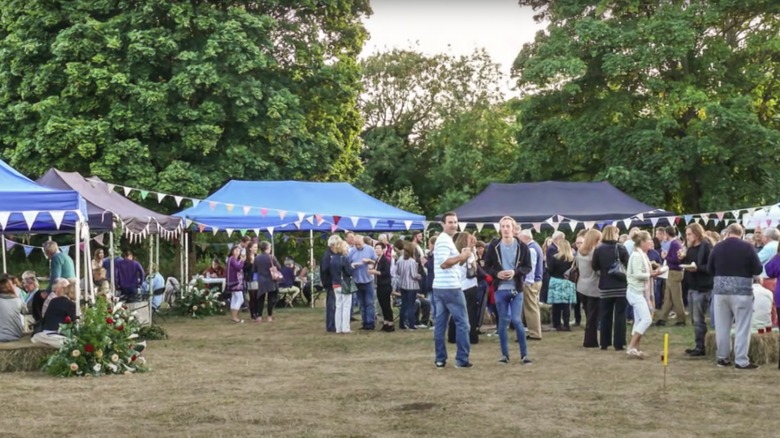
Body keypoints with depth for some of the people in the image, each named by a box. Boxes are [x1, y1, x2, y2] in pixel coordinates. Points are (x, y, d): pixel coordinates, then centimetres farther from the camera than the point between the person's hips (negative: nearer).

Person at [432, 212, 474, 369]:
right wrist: (462, 257, -17)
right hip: (450, 287, -10)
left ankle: (440, 359, 8)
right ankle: (462, 359, -4)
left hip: (439, 287, 10)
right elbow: (444, 263, -23)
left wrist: (461, 257, 9)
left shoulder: (443, 239, 19)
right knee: (462, 322, -4)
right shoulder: (445, 240, -13)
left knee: (440, 322, 7)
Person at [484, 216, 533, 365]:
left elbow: (528, 267, 0)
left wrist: (515, 272, -18)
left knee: (516, 320, -6)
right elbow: (487, 266, 5)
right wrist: (497, 273, -14)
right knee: (502, 322, 7)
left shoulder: (522, 247, -4)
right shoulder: (493, 246, -2)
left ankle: (524, 354, 7)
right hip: (500, 290, 1)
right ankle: (504, 354, 17)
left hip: (516, 289, -1)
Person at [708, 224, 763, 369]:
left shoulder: (717, 247, 1)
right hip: (741, 291, -3)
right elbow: (758, 269, -6)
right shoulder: (747, 247, -8)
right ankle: (741, 361, -2)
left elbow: (709, 269, 10)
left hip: (720, 289, 3)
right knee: (742, 326, 0)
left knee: (722, 326, 10)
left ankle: (722, 357, 17)